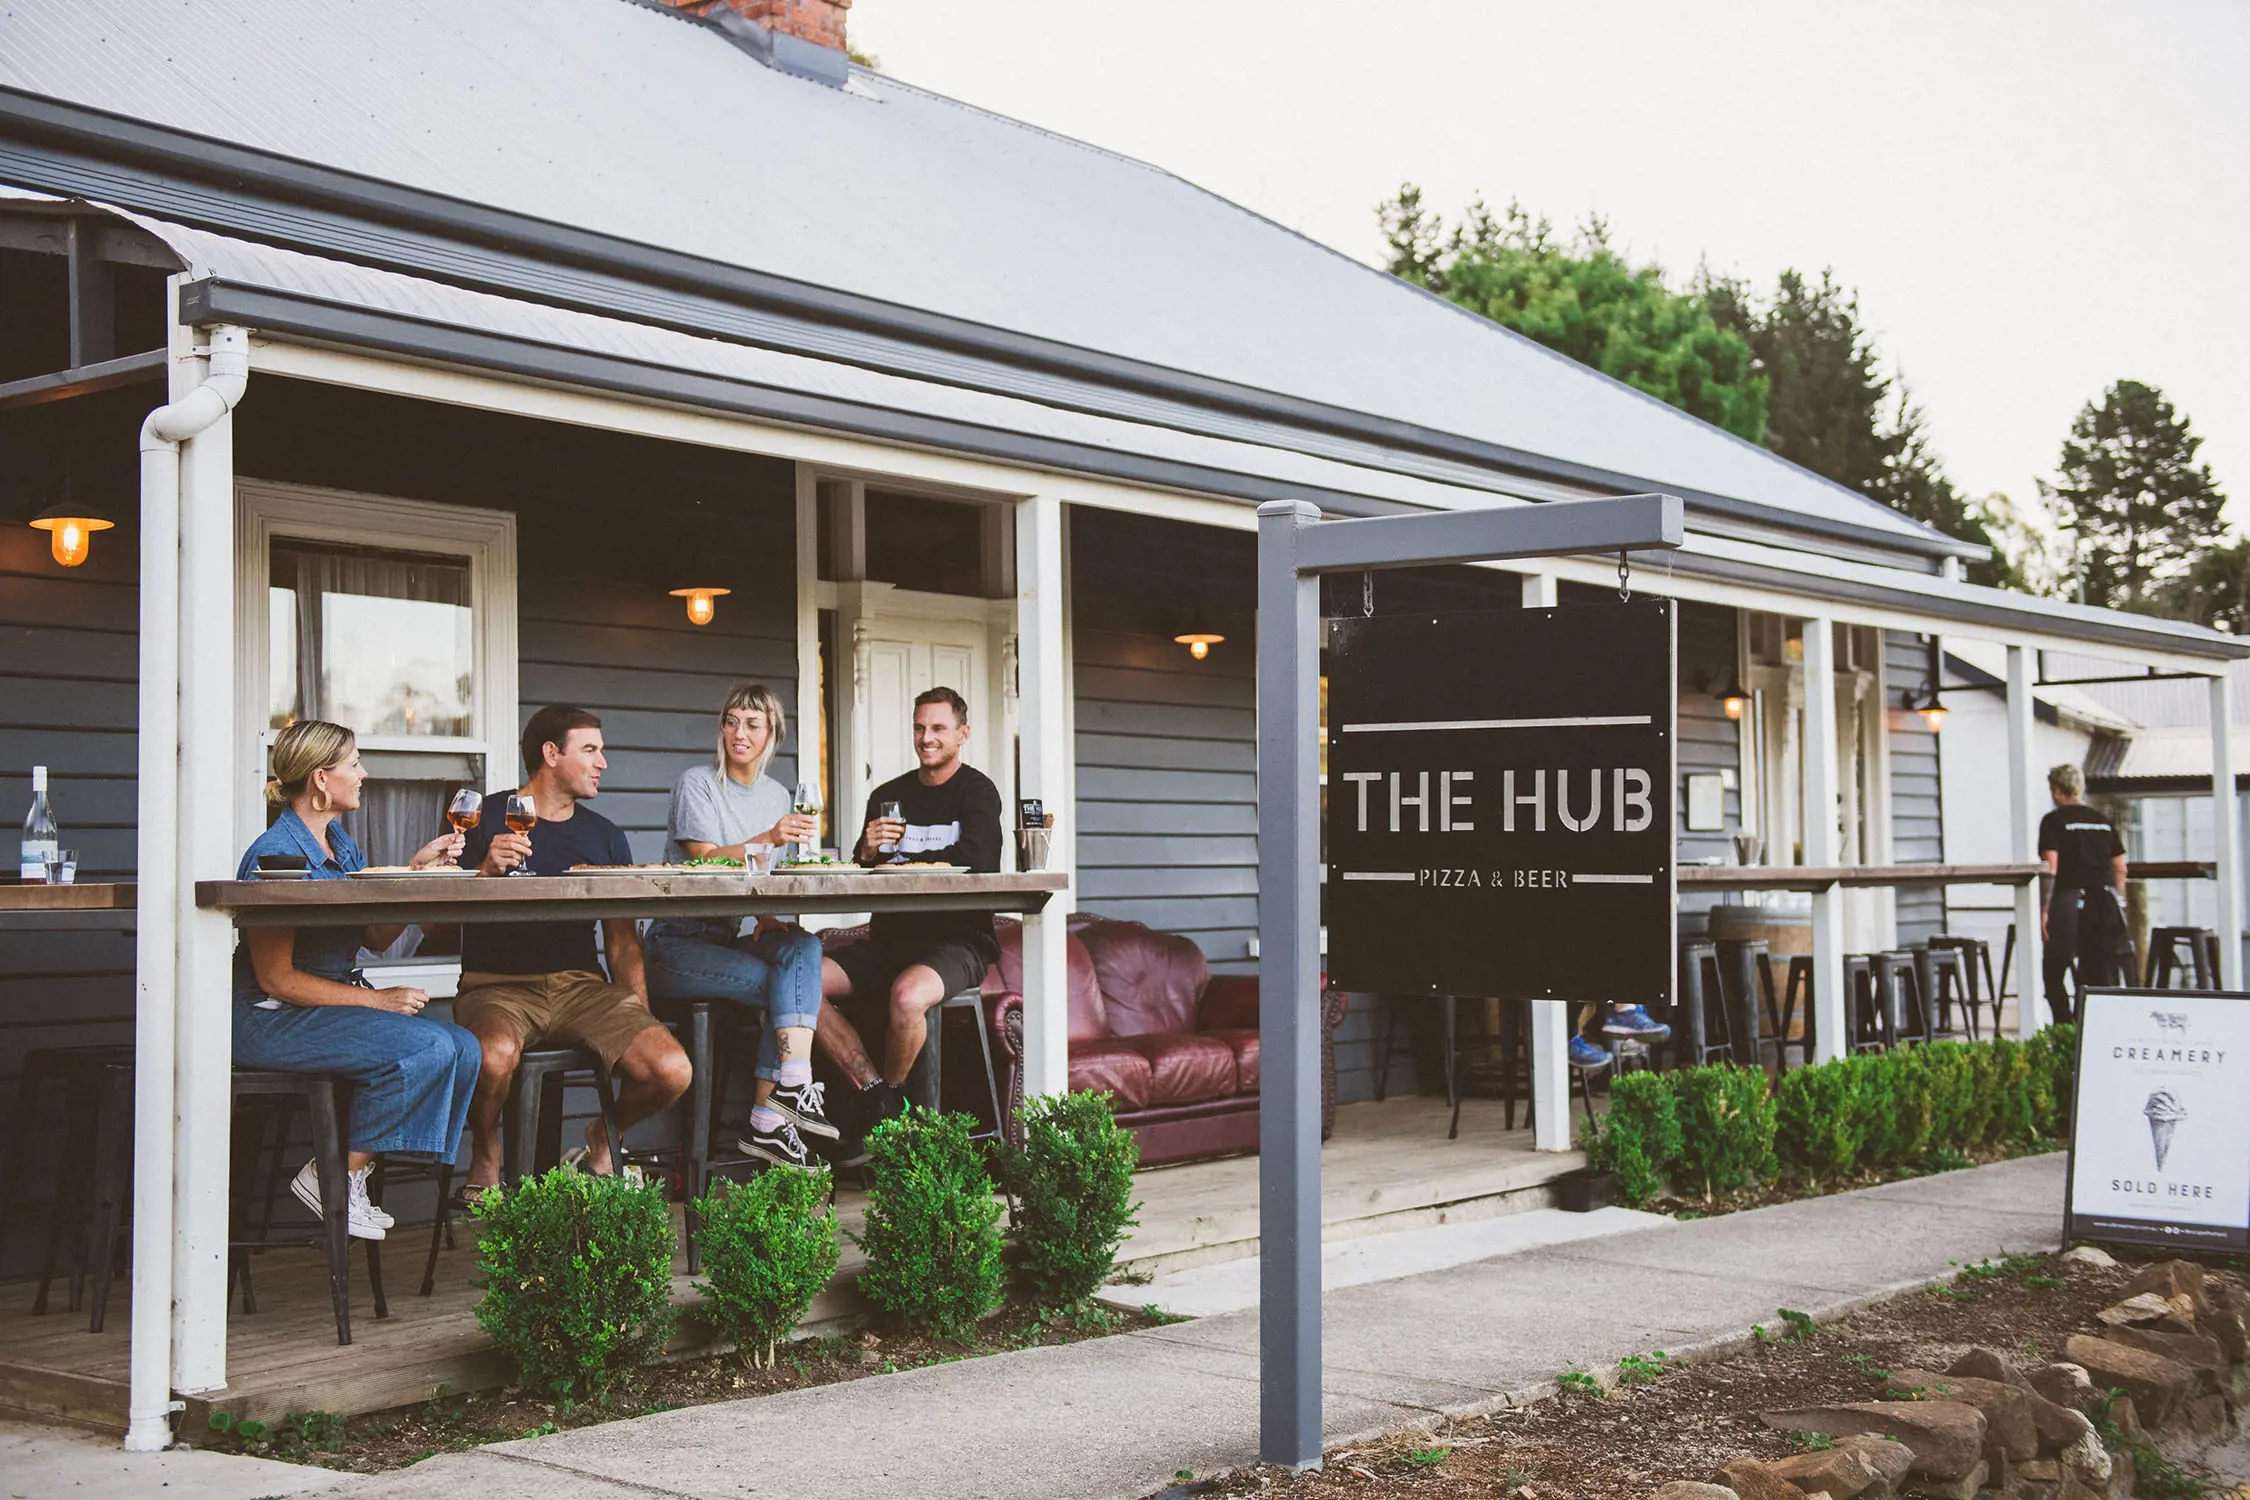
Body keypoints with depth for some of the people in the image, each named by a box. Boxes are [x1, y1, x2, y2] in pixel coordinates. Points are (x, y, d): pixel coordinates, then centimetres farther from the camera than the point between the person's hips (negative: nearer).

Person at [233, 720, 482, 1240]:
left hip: (340, 1000, 9)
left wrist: (417, 868, 3)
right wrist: (376, 1000, -19)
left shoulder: (339, 843, 14)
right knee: (427, 1049, -25)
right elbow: (276, 978, -18)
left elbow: (377, 937, 14)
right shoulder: (277, 854, -14)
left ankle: (351, 1175, -4)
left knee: (462, 1047, -11)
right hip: (273, 1020, -9)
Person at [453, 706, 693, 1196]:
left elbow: (623, 945, 17)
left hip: (583, 986, 4)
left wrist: (639, 1024, 4)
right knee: (495, 1055, -39)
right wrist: (486, 872, -19)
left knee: (672, 1071, -20)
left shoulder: (606, 837, 17)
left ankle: (600, 1141, 15)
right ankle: (485, 1159, -3)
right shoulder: (484, 819, 4)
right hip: (498, 985, -4)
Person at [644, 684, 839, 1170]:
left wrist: (770, 917, -7)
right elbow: (705, 862, -19)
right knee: (788, 985, -27)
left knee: (802, 946, -25)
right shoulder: (697, 784, -6)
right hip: (678, 943, -6)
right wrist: (767, 839, -36)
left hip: (728, 940, 6)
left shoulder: (776, 795, 14)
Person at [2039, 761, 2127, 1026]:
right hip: (2105, 902, 5)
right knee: (2100, 977, 7)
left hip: (2070, 901, -5)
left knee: (2053, 974, 5)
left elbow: (2051, 869, -10)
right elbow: (2120, 868, 13)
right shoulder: (2103, 821, 14)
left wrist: (2044, 910, -10)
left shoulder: (2054, 821, -2)